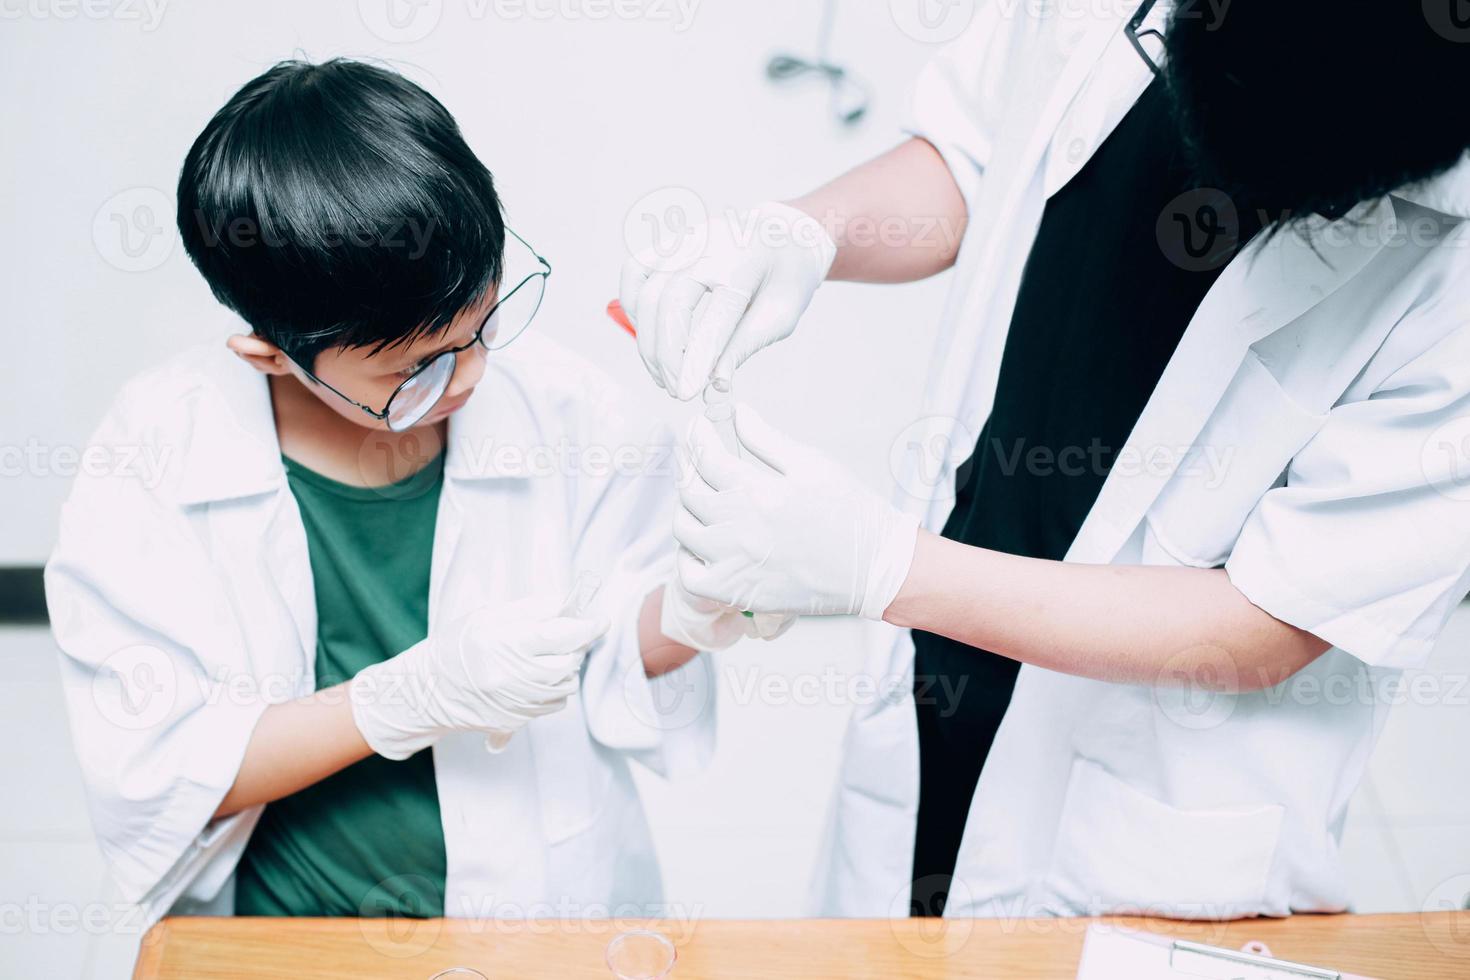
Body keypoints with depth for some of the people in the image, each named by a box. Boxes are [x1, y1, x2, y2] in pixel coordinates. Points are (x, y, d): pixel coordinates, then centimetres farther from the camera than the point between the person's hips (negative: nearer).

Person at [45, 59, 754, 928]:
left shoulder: (566, 414, -7)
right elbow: (150, 774, -13)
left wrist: (682, 613, -17)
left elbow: (613, 656, 5)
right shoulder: (153, 458, -12)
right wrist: (420, 695, -23)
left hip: (544, 902, 2)